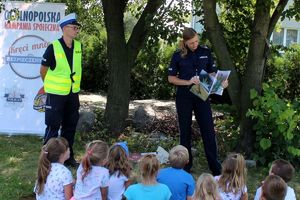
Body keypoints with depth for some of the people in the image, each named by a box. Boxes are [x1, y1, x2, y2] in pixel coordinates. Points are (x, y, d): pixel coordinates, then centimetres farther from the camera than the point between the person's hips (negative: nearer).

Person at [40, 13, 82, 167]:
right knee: (53, 126, 0)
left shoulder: (78, 46, -1)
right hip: (56, 94, -6)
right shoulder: (53, 47, -17)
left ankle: (68, 157, 28)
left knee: (70, 125, 14)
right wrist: (50, 85, 7)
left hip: (73, 93, 6)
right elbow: (43, 70, -5)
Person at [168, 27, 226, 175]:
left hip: (202, 95, 1)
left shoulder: (205, 52, 2)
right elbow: (171, 78, -2)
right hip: (184, 97, -1)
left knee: (208, 131, -1)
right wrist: (188, 82, -17)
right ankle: (186, 166, 21)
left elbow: (212, 73, 9)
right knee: (185, 131, 8)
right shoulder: (178, 56, -3)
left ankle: (216, 168, 7)